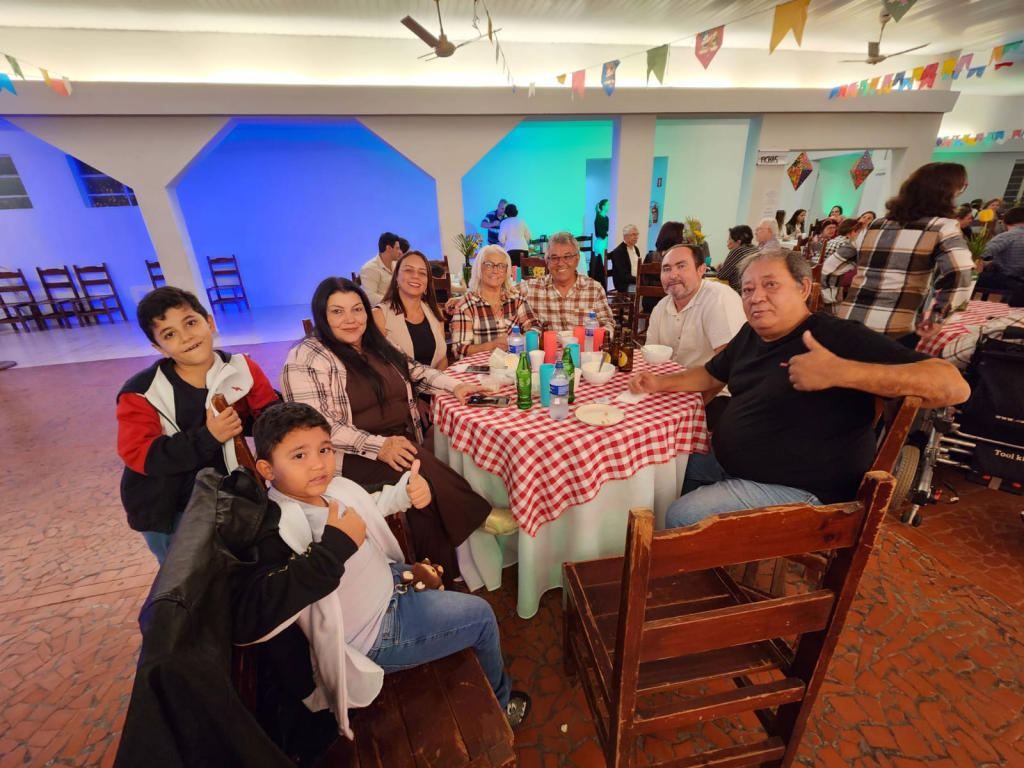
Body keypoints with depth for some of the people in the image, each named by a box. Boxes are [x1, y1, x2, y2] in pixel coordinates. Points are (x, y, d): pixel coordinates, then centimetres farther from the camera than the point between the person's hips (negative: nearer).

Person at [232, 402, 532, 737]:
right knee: (481, 616, 2)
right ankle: (497, 703, 34)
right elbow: (246, 619, -45)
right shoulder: (279, 530, -32)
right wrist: (335, 545, -42)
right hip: (376, 634, -7)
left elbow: (370, 505, 10)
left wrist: (406, 492, -11)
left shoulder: (330, 488, -10)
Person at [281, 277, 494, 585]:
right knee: (428, 482, -27)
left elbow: (415, 371, 25)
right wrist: (378, 446, -25)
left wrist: (454, 386, 8)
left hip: (404, 442, 6)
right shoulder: (306, 358, -8)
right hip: (355, 456, -6)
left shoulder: (378, 345, 14)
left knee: (430, 490, -23)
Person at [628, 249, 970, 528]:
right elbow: (711, 375, 19)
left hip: (798, 490, -8)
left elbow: (953, 386, -26)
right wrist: (659, 384, 3)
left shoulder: (839, 337, -20)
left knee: (681, 518, -17)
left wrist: (841, 371, -39)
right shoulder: (751, 334, 5)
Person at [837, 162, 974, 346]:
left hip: (849, 321, 5)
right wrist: (938, 316, -6)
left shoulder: (876, 225, 18)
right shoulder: (943, 227, 0)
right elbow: (959, 275, -15)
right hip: (895, 331, -5)